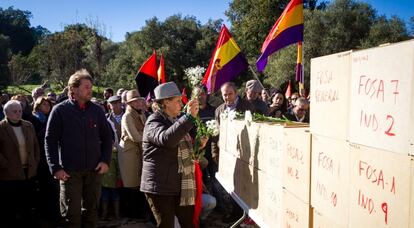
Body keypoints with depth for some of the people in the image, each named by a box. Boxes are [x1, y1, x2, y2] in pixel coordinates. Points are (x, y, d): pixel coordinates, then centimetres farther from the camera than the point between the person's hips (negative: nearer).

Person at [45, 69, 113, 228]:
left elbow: (107, 137, 11)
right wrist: (55, 168, -10)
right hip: (70, 171, -3)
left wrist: (105, 160, -1)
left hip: (94, 170, 3)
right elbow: (50, 140, -4)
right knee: (72, 213, 2)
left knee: (91, 210, 13)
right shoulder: (60, 110, -4)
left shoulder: (97, 110, 6)